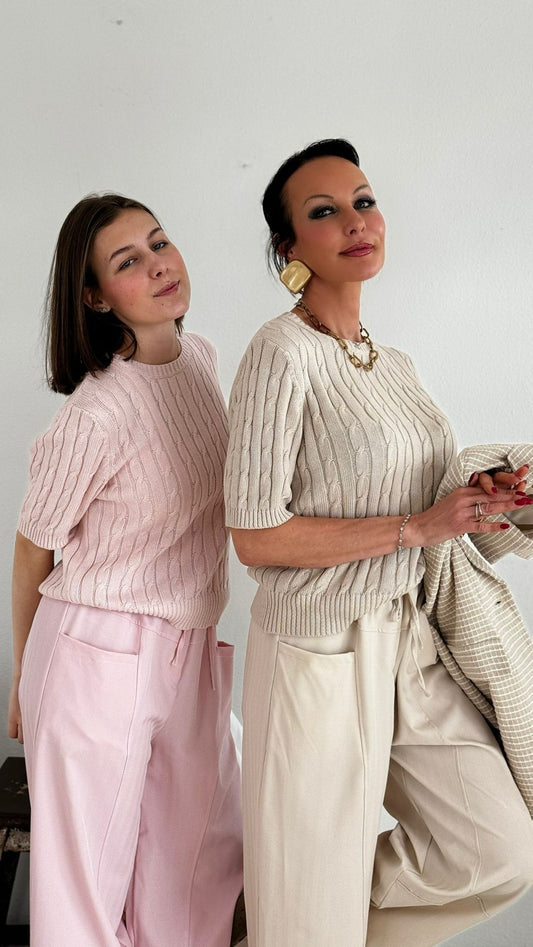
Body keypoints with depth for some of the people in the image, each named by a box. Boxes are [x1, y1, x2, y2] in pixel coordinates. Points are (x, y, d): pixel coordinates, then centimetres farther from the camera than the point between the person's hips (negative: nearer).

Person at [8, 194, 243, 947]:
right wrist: (25, 679, 5)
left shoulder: (201, 356, 0)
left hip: (190, 650, 6)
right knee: (90, 876, 10)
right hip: (100, 653, -6)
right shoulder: (95, 414, -22)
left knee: (207, 861, 17)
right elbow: (34, 551, -8)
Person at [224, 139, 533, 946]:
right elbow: (256, 536, -19)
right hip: (320, 649, -7)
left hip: (407, 640, 7)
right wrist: (420, 526, -17)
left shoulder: (393, 363, 9)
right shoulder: (283, 352, -15)